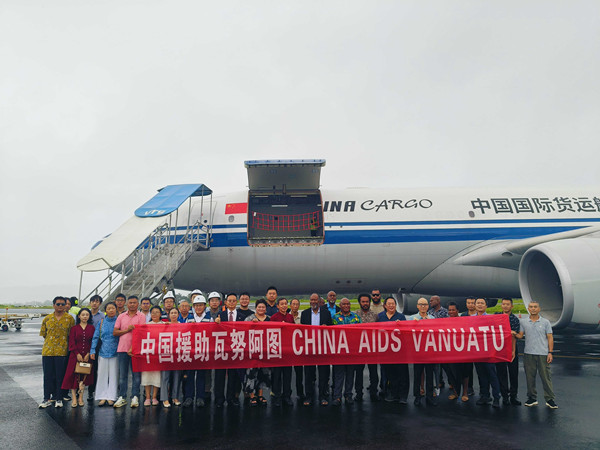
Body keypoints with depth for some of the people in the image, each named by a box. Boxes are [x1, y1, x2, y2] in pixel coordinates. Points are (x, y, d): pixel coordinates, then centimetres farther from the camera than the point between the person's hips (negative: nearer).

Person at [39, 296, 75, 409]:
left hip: (62, 352, -2)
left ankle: (58, 398, 14)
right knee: (48, 375, 6)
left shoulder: (69, 318, 1)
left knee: (60, 376, 4)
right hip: (48, 351, 2)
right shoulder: (47, 319, 6)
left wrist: (63, 343, 3)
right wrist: (51, 341, 9)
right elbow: (43, 334, 13)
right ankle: (47, 398, 17)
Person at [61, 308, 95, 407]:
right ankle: (74, 398, 1)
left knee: (84, 376, 2)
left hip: (87, 355, 1)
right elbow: (71, 342, -1)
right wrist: (77, 354, -11)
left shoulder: (91, 328, 7)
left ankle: (80, 397, 10)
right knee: (74, 376, -4)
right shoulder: (74, 328, 5)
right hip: (75, 355, -1)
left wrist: (89, 354, -8)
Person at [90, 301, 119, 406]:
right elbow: (95, 337, 6)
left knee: (113, 375, 3)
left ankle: (111, 397, 10)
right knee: (102, 375, 6)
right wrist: (92, 350, -2)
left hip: (115, 352, -2)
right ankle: (102, 397, 13)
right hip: (103, 351, 2)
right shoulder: (101, 322, 5)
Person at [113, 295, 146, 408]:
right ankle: (122, 397, 15)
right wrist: (127, 330, -9)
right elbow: (114, 332, 8)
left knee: (136, 374, 1)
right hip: (122, 349, 3)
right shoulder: (121, 316, 12)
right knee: (122, 375, 7)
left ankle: (135, 397, 8)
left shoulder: (141, 316, 2)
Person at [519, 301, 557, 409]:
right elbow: (520, 335, 5)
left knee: (546, 377, 0)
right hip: (528, 354, 2)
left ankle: (550, 399, 10)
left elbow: (550, 338, 2)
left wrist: (550, 352, -4)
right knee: (530, 377, 7)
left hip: (543, 354, -2)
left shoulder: (545, 322, 3)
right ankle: (532, 398, 18)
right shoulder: (523, 322, 7)